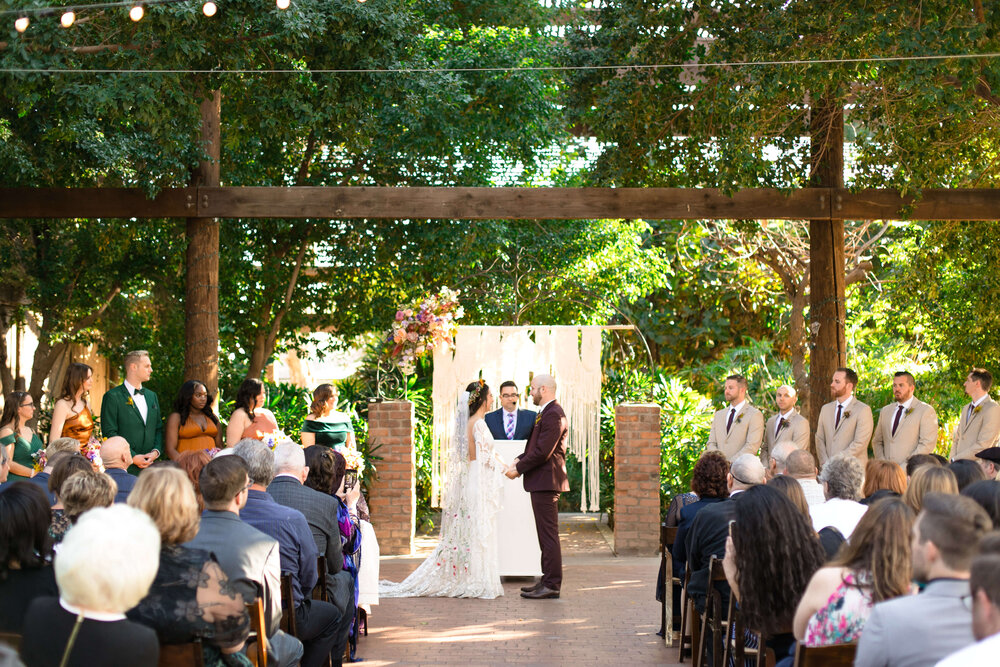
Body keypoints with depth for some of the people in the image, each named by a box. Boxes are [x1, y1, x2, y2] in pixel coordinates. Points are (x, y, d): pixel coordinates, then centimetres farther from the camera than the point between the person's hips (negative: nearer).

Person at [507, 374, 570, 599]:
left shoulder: (553, 414, -16)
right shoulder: (546, 413, 17)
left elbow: (543, 452, -21)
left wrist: (518, 469, -12)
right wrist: (520, 460, 6)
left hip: (546, 481, -11)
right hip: (542, 481, 11)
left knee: (548, 534, -7)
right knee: (546, 534, 14)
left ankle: (552, 585, -5)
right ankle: (548, 580, 20)